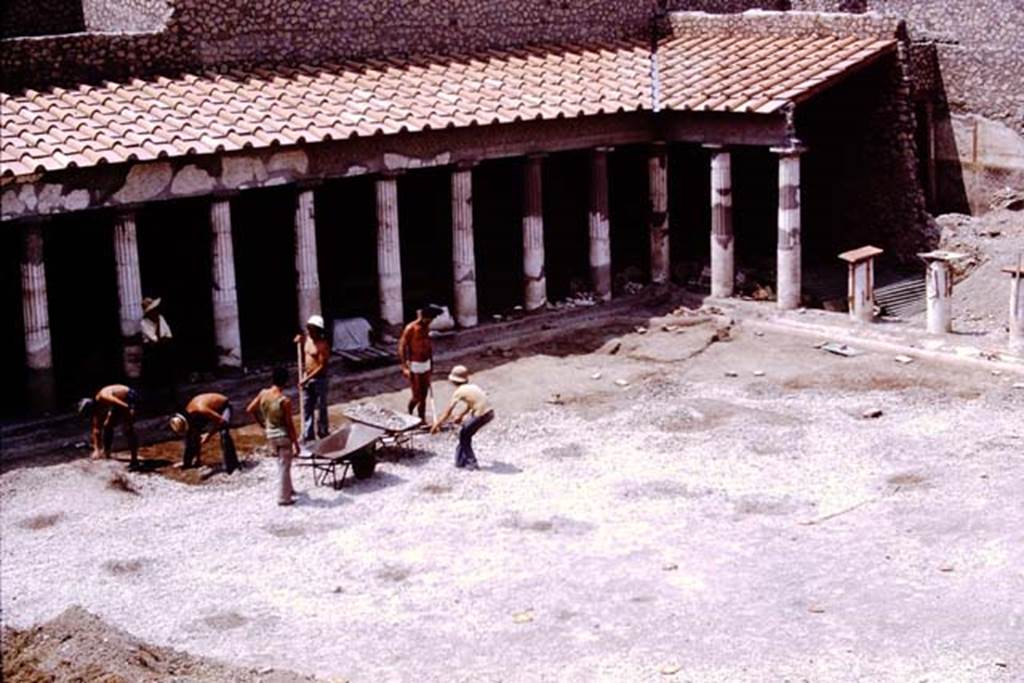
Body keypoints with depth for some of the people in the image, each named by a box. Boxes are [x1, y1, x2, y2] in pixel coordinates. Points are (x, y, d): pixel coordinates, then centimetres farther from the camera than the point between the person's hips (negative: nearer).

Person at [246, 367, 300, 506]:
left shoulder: (263, 394, -7)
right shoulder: (285, 401, -24)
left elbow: (250, 410, 4)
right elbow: (289, 424, -19)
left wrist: (262, 424, 16)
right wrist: (296, 443, -9)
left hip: (270, 434, 6)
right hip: (283, 435, -6)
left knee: (282, 463, 26)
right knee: (284, 467, 6)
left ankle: (288, 489, 39)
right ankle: (283, 498, 14)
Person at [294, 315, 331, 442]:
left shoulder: (322, 345, -19)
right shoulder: (306, 339, 4)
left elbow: (322, 366, -20)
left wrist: (308, 378, -23)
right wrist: (300, 343, 5)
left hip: (319, 380, -7)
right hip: (306, 379, 7)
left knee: (320, 409, 3)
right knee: (307, 408, 13)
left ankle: (323, 434, 16)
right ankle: (307, 436, 22)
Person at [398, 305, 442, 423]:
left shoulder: (426, 327, 4)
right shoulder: (410, 328, -18)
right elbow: (402, 347, -17)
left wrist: (431, 362, 19)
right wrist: (404, 367, -22)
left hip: (426, 365, 7)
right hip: (414, 366, -7)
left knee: (424, 395, 10)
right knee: (417, 396, -2)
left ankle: (422, 419, 19)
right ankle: (409, 415, 23)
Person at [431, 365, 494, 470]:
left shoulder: (459, 391, -2)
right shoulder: (472, 387, 19)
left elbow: (448, 411, -2)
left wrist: (437, 425, 5)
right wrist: (461, 415, 47)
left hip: (481, 415, -7)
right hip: (489, 413, 8)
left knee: (464, 435, 12)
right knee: (466, 434, 23)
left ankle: (471, 463, 14)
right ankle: (460, 460, 31)